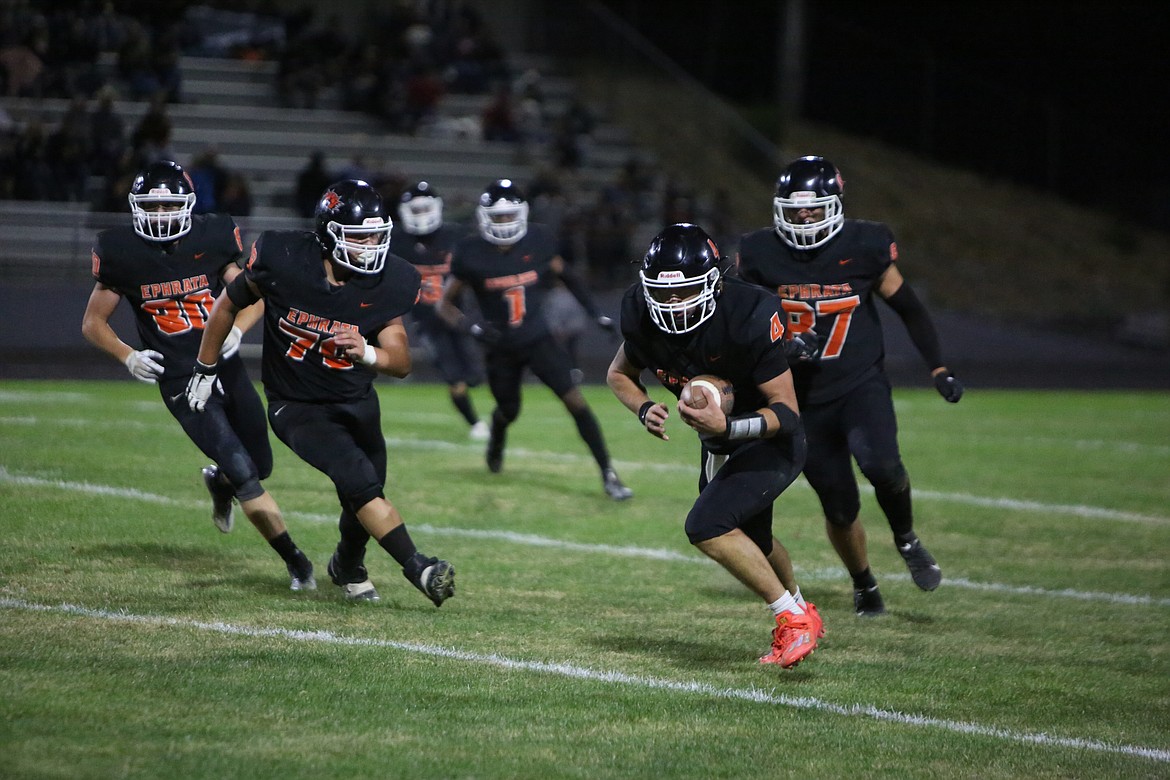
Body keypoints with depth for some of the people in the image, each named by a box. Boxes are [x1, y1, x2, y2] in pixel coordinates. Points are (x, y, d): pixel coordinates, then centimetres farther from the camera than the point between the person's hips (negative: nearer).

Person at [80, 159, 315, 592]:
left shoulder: (212, 238, -2)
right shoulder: (122, 253, -5)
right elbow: (93, 322, 4)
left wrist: (236, 329, -15)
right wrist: (128, 355, -13)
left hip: (228, 368, 3)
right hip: (180, 382, -3)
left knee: (260, 466, 12)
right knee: (245, 475, -13)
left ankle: (219, 482, 49)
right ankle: (296, 562, -3)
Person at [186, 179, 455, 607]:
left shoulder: (386, 282, -13)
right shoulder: (282, 260, -21)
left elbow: (402, 361, -13)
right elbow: (228, 305, -3)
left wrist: (367, 353, -35)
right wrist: (205, 370, 6)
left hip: (356, 402, 4)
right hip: (297, 406, -4)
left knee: (363, 504, 13)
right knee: (358, 478, -24)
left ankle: (347, 564, 45)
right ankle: (419, 569, -22)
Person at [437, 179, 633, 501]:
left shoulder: (537, 242, -10)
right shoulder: (471, 254, -15)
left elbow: (564, 275, 10)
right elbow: (445, 304, -6)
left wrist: (595, 312, 6)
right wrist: (473, 327, -24)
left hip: (538, 339, 0)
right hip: (500, 348, 0)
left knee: (575, 401, -13)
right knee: (508, 411, 16)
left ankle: (608, 474, -8)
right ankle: (496, 441, 55)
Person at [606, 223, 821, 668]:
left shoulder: (748, 318, -34)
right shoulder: (642, 314, -17)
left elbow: (787, 412, -28)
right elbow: (620, 374, 4)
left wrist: (726, 426, -43)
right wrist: (644, 410, -17)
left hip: (772, 444, -7)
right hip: (721, 444, 7)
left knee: (706, 527, -24)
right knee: (750, 542, 26)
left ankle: (793, 617, -9)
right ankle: (798, 609, 55)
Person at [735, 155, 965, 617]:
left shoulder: (863, 247, -8)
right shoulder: (761, 255, -6)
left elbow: (908, 308, 5)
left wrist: (939, 369, 2)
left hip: (861, 385, -2)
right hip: (805, 400, 2)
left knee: (881, 465, -30)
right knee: (840, 510, 4)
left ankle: (906, 540, 0)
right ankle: (864, 585, 32)